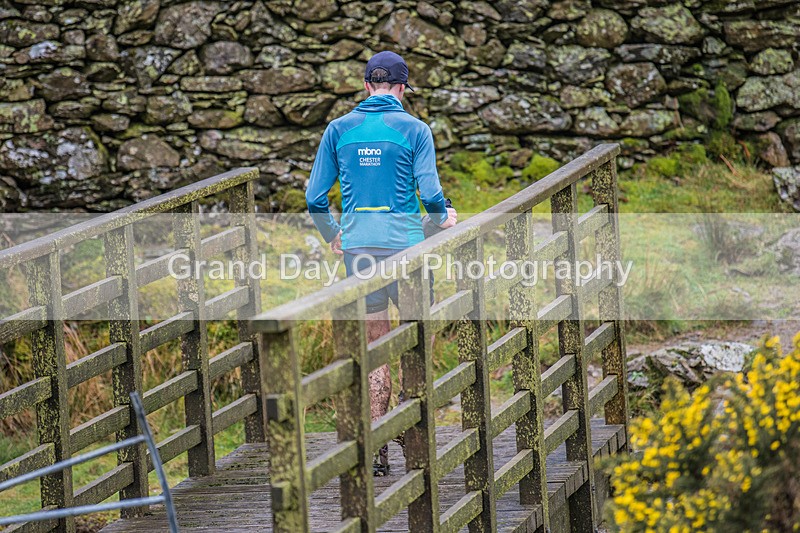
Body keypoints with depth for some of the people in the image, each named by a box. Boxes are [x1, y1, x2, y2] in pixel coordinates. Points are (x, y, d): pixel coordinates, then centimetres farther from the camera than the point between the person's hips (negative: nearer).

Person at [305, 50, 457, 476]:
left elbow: (315, 198, 6)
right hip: (404, 242, -3)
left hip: (358, 247, 3)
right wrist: (444, 219, 13)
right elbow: (430, 193, -9)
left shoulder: (339, 130, 6)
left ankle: (376, 445, 2)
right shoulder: (414, 130, -2)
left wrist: (332, 235, 24)